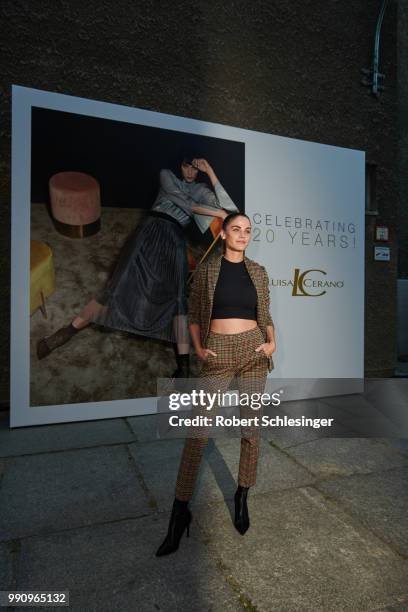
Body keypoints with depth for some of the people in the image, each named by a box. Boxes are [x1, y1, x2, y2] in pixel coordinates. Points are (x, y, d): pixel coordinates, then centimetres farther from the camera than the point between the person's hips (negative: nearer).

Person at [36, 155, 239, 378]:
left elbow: (227, 206, 6)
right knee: (120, 284, -15)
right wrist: (214, 212, -5)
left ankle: (184, 365, -24)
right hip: (150, 229, -1)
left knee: (177, 295, -18)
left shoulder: (200, 190, 23)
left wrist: (210, 172, 4)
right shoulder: (167, 175, 21)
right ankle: (67, 332, -10)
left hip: (174, 238, 1)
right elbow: (180, 198, 1)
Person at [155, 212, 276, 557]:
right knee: (198, 431, -3)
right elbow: (194, 314, 8)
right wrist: (198, 347, -3)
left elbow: (265, 315, 15)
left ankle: (243, 498, 28)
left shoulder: (258, 272, 9)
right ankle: (180, 510, 11)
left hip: (253, 350, 2)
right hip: (218, 353, -2)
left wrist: (272, 342, -2)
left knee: (251, 427, 8)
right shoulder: (207, 269, 4)